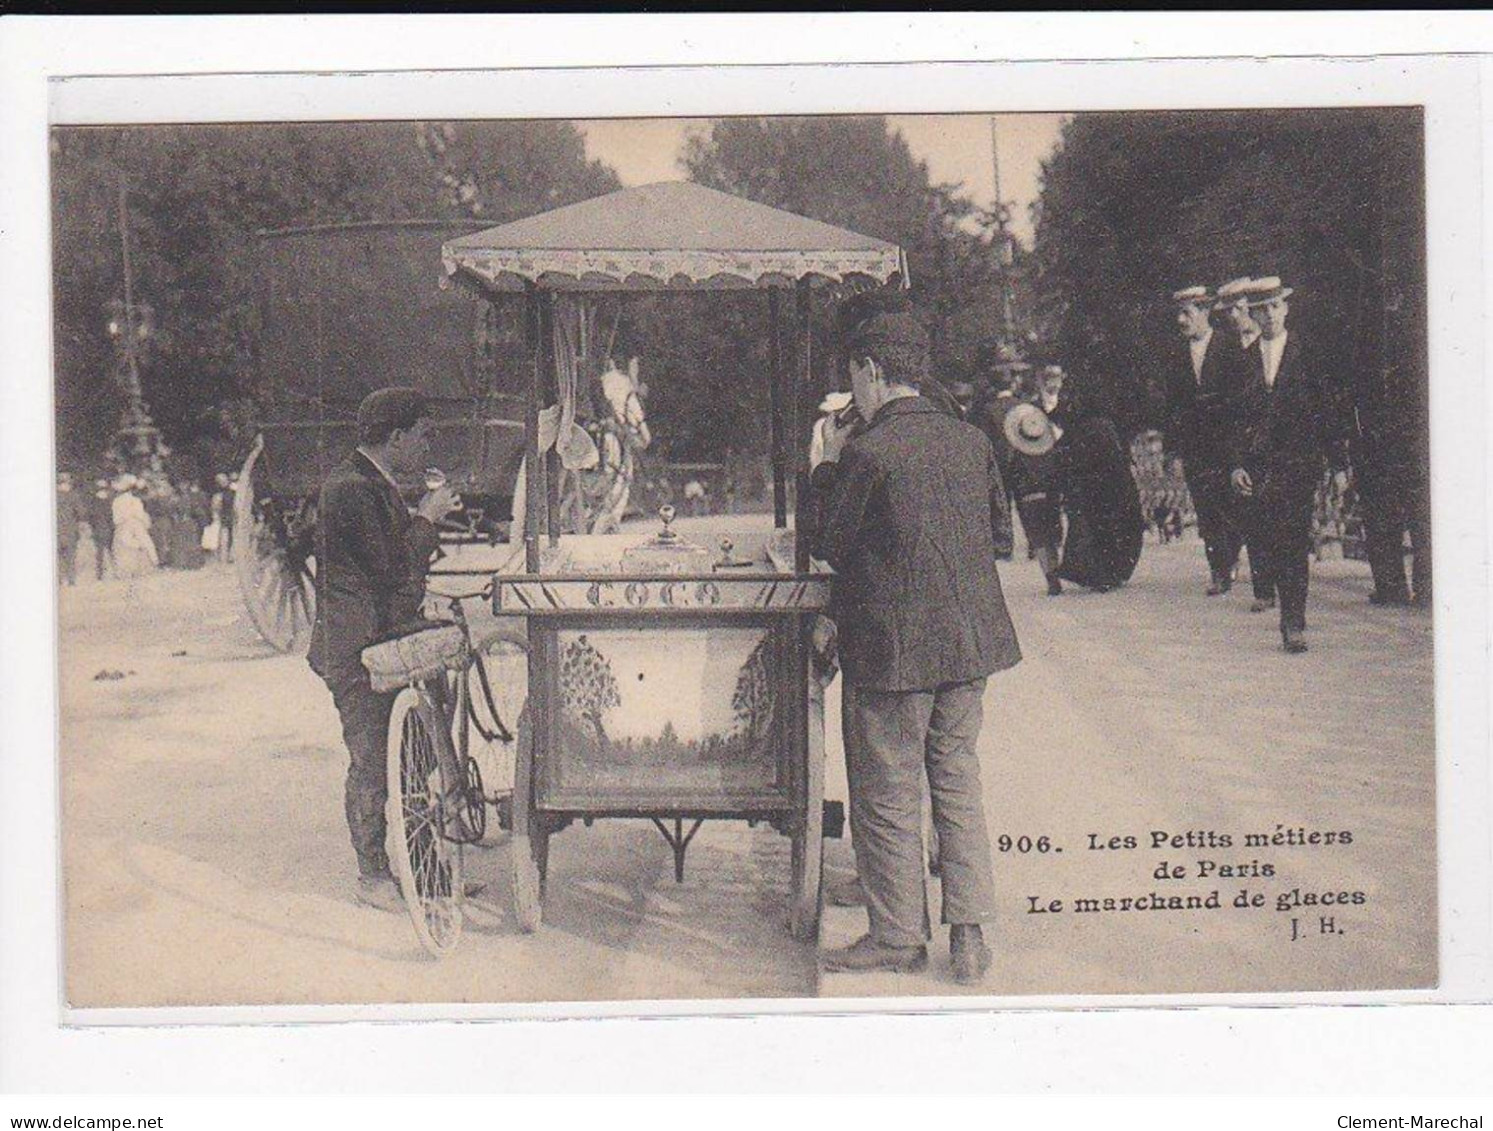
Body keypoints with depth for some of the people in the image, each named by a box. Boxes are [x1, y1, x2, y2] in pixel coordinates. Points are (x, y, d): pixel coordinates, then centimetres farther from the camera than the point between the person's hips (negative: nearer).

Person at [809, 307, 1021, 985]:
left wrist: (828, 464, 3)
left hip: (892, 647, -6)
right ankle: (969, 934, 15)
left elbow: (826, 542, -7)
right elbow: (1000, 536, 11)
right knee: (957, 781, 15)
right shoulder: (970, 440, 3)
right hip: (971, 641, 6)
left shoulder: (868, 453, -16)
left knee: (887, 797, 6)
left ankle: (898, 936, 15)